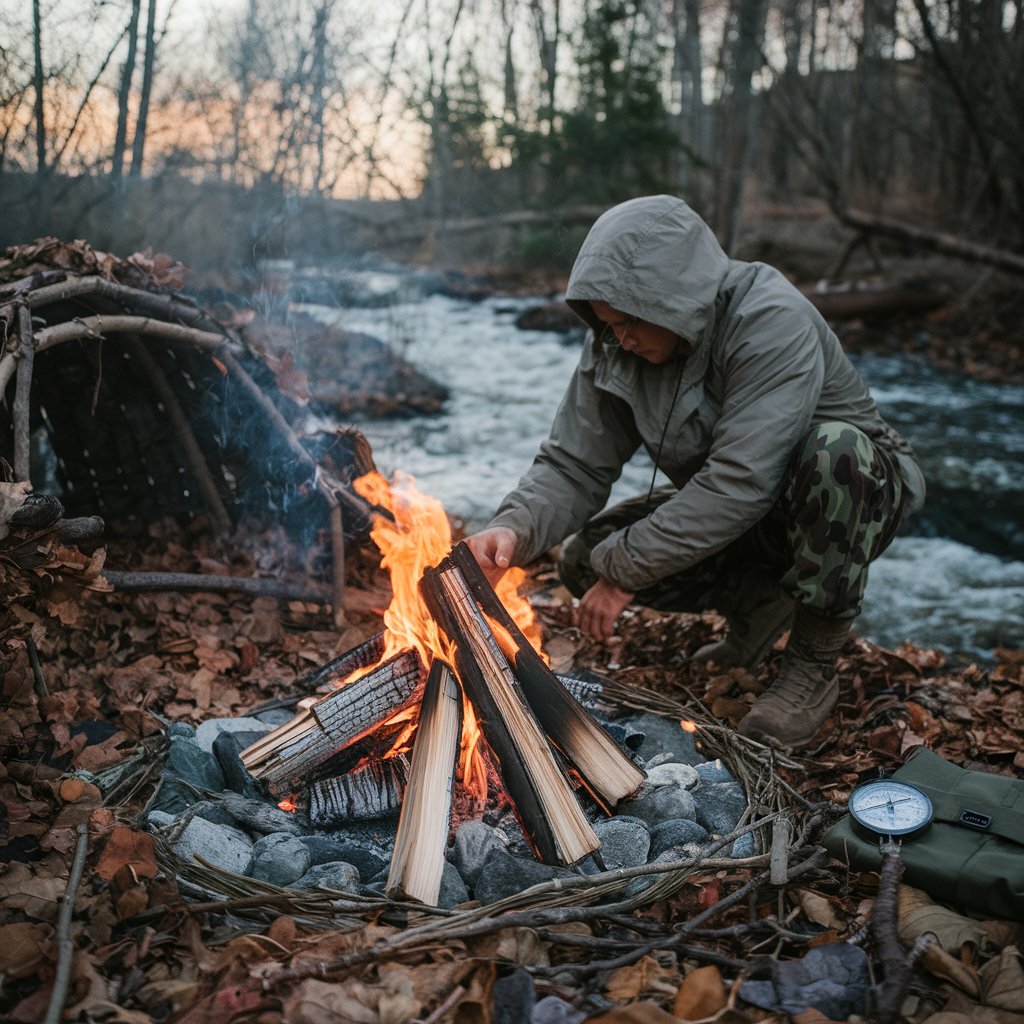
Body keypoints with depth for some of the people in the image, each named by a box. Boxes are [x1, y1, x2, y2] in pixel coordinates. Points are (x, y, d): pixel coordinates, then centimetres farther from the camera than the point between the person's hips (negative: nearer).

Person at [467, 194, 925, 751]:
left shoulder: (771, 322, -32)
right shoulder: (614, 346, -11)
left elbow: (741, 483, -38)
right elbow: (573, 466, -10)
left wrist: (623, 569, -33)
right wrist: (515, 528, -31)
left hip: (857, 482, -5)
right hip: (726, 514, 5)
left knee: (833, 448, -40)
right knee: (582, 558, -12)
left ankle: (813, 666, -20)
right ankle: (759, 599, 8)